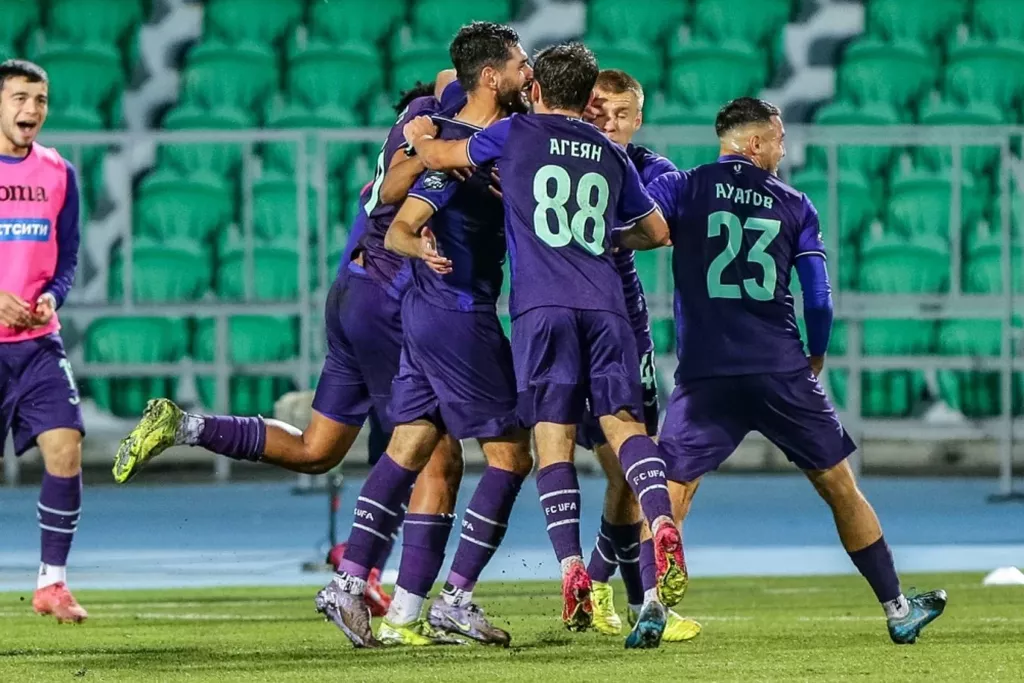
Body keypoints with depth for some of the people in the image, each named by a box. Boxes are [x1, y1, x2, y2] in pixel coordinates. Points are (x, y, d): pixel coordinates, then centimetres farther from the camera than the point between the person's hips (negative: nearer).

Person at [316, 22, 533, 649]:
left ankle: (349, 584, 6)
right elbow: (398, 229, -20)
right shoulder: (459, 145, -17)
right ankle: (455, 600, -3)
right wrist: (423, 248, -41)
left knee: (410, 451, 8)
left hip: (431, 314, 9)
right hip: (460, 314, -9)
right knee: (511, 455, -4)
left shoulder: (501, 135, 10)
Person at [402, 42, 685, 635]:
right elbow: (656, 231, 31)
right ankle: (662, 522, -27)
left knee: (554, 438, -3)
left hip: (542, 306, -2)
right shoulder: (612, 156, 20)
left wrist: (420, 135, 40)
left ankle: (572, 570, -12)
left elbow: (436, 156, 21)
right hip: (606, 305, 2)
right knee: (625, 422, -1)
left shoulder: (515, 134, 10)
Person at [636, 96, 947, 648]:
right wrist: (815, 358, 24)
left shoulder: (683, 188, 6)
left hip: (705, 375, -1)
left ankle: (652, 608, -14)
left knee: (670, 494, 5)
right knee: (840, 487, 13)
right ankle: (897, 609, 18)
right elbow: (819, 300, 9)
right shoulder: (794, 205, 11)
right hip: (782, 372, 1)